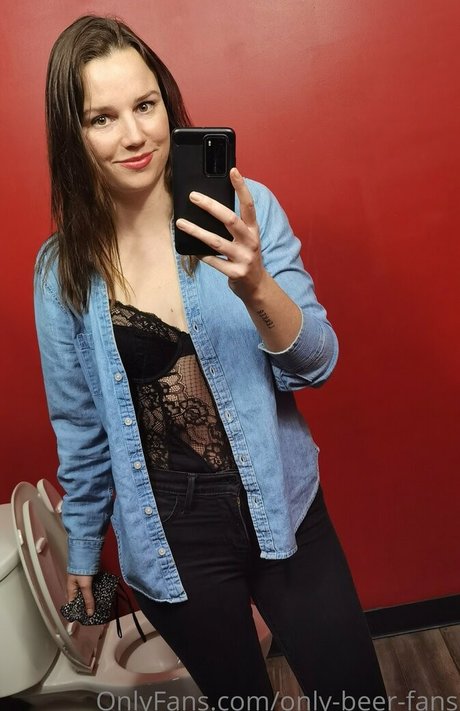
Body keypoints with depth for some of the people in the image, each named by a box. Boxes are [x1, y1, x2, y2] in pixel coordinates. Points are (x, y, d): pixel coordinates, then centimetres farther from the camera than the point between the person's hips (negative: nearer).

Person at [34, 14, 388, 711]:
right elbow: (79, 428, 4)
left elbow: (315, 364, -11)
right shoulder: (62, 271, -7)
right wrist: (82, 551, 13)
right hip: (169, 542, 1)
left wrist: (254, 286, -31)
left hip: (281, 510, 0)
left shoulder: (246, 210, -11)